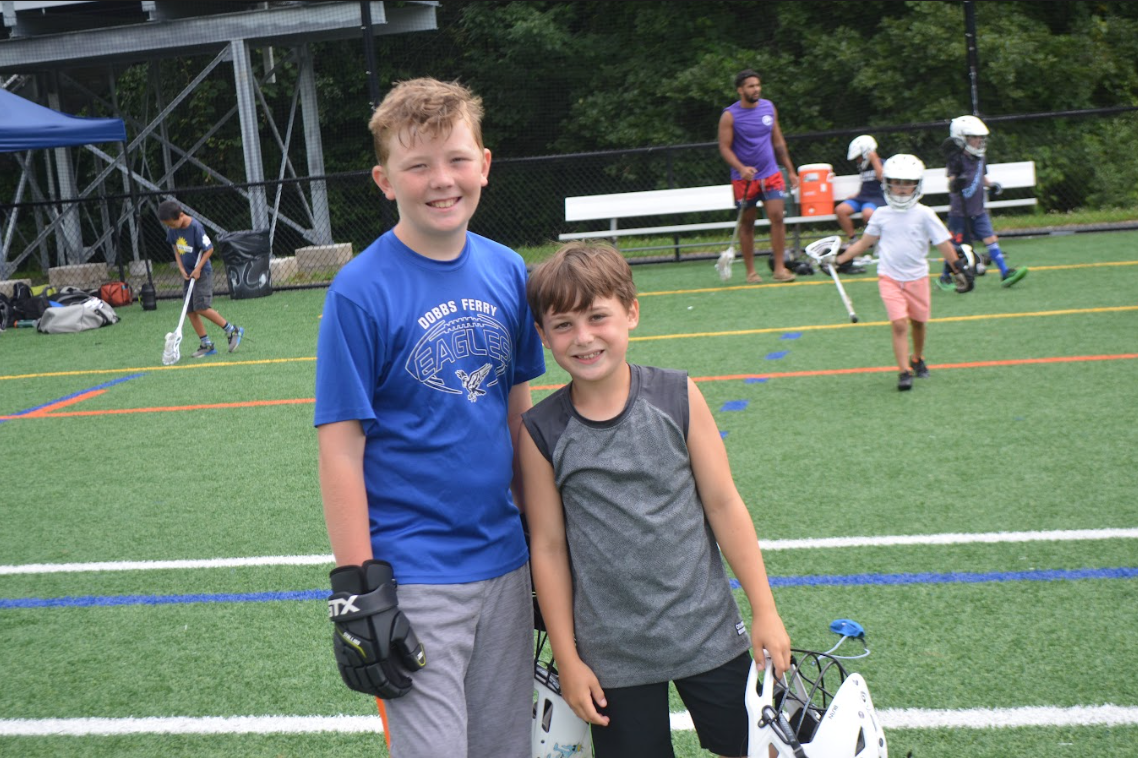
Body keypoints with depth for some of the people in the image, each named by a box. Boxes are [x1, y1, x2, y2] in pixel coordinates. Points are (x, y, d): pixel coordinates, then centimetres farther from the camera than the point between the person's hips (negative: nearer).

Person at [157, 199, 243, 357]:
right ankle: (206, 344, 9)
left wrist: (198, 268, -18)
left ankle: (232, 330, -3)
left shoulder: (195, 227, -20)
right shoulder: (173, 229, 0)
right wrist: (182, 269, 0)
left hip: (202, 273, -7)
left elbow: (209, 249, -15)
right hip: (188, 274, 7)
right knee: (190, 311, 3)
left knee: (201, 307, -16)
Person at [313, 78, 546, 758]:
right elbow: (341, 447, -12)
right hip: (413, 578, -5)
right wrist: (357, 590, -14)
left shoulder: (508, 271, 3)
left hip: (505, 562, 6)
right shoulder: (361, 291, -12)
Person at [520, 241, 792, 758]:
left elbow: (723, 505, -1)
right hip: (613, 658, -1)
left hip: (708, 634, 1)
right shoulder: (541, 432, -7)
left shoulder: (677, 396, -6)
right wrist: (567, 660, 0)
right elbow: (548, 548, -2)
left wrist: (764, 611, 1)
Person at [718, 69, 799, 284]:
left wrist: (790, 171, 15)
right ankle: (750, 271, 12)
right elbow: (724, 147, -8)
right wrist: (741, 168, -24)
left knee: (777, 217, -9)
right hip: (744, 178, -3)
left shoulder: (769, 107, 8)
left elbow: (778, 141, 16)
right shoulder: (730, 116, -6)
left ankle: (779, 268, -5)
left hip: (771, 174, 3)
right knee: (746, 223, 4)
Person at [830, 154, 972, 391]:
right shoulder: (881, 215, 0)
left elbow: (944, 243, -2)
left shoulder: (923, 214, -6)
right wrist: (839, 259, 7)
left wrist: (959, 269, -4)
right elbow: (864, 243, 10)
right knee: (899, 324, -13)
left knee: (918, 321, 14)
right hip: (889, 277, -1)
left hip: (917, 277, 1)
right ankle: (904, 371, -11)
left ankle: (917, 359, 40)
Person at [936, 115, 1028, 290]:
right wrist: (955, 184, -44)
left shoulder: (979, 159, 7)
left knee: (991, 239, -3)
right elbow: (951, 185, -22)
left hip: (978, 211, 6)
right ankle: (945, 277, 21)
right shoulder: (957, 160, -15)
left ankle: (1005, 273, -4)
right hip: (960, 212, -6)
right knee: (957, 246, 3)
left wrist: (992, 185, 6)